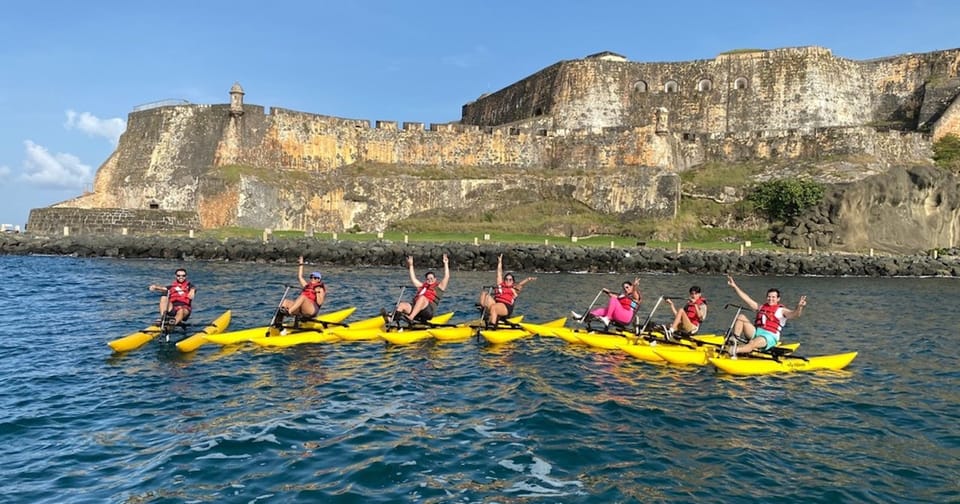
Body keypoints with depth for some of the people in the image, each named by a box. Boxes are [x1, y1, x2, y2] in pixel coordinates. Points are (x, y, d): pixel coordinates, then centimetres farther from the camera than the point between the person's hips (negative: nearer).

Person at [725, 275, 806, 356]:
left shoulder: (781, 310, 5)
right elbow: (747, 299, 21)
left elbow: (795, 314, -13)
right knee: (741, 317, -14)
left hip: (769, 337, -5)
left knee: (752, 343, -37)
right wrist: (734, 286, 16)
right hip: (755, 332, 6)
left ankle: (735, 350, -56)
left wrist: (799, 307, -38)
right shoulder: (761, 307, 22)